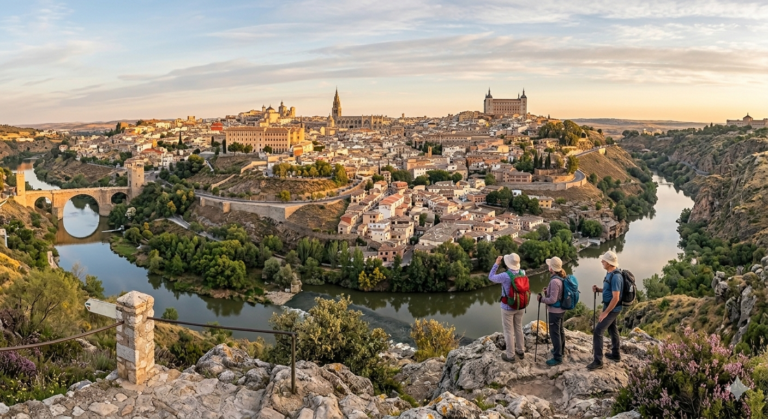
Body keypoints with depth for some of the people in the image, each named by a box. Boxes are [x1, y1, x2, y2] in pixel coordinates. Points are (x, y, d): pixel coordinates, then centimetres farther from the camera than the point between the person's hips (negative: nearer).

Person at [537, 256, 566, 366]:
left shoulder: (554, 281, -27)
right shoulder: (561, 278, 2)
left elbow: (553, 300, -25)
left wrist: (541, 299, -14)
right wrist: (548, 292, 4)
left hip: (555, 311, -10)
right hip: (561, 310, 10)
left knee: (554, 333, -1)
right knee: (560, 330, 24)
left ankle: (557, 358, 6)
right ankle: (561, 350, 41)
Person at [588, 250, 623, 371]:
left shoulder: (615, 277, -28)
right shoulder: (610, 273, 3)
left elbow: (616, 298, -28)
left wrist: (605, 312, -24)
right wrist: (598, 289, -1)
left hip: (612, 308, -10)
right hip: (610, 306, 11)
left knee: (598, 331, -10)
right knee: (612, 329, 23)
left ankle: (598, 361, -5)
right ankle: (616, 355, 39)